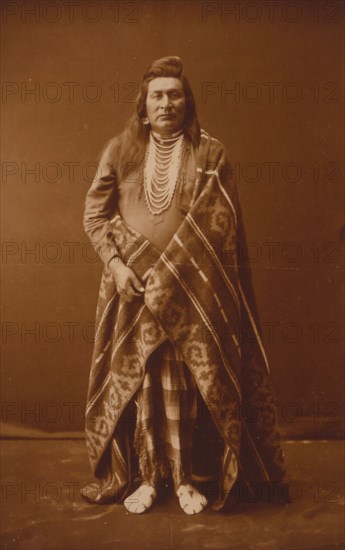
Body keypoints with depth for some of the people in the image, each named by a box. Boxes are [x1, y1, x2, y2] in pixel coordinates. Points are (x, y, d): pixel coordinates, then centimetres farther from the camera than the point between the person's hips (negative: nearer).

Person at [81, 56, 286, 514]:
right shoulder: (121, 151, 7)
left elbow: (224, 225, 0)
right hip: (134, 288, 1)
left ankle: (187, 478, 19)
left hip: (192, 292, -1)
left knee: (188, 385, 2)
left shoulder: (211, 153, 3)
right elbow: (95, 214, 6)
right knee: (137, 379, 5)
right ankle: (145, 477, 20)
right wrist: (116, 264, -8)